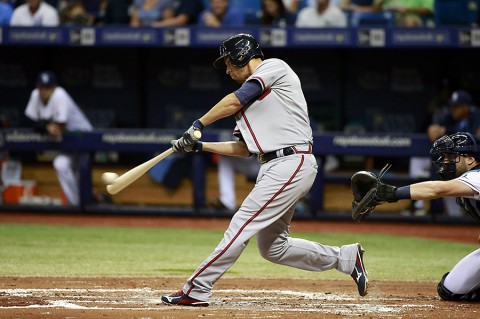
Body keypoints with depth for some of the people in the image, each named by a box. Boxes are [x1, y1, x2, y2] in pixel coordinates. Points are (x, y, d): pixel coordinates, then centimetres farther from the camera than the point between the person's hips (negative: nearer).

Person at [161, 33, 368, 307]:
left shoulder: (274, 67, -2)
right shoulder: (251, 98, 23)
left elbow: (236, 100, -13)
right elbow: (245, 148, 22)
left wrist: (198, 125, -7)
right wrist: (199, 146, 16)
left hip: (292, 163, -10)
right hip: (273, 168, 10)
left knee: (241, 226, -13)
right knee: (273, 247, 12)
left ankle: (196, 291, -13)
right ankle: (346, 258, 22)